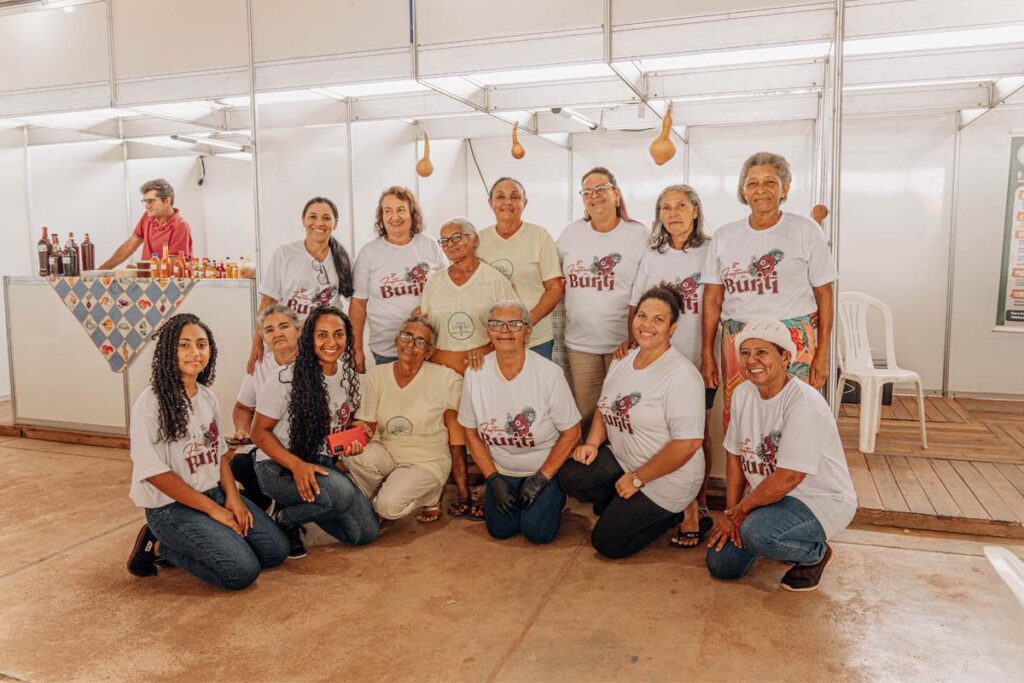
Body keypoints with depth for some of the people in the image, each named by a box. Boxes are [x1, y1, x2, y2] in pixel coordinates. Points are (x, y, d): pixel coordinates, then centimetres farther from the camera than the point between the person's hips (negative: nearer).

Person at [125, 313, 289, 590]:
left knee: (276, 549, -2)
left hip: (215, 493, 7)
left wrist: (232, 497, -3)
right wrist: (213, 509, -16)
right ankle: (159, 547, 2)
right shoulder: (151, 402, -16)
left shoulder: (207, 396, 5)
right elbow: (155, 472, -18)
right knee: (242, 570, -19)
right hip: (171, 507, -7)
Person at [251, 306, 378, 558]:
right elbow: (260, 433, -11)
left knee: (366, 532, -5)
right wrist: (297, 465, -25)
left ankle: (303, 508, 15)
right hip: (278, 467, -6)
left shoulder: (349, 376, 3)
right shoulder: (285, 380, -14)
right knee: (342, 492, -34)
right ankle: (285, 519, -5)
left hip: (324, 463, 6)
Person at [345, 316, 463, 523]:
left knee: (389, 506, -26)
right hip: (386, 451, 4)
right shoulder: (377, 375, -2)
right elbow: (368, 425, -1)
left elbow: (454, 427, -4)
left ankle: (430, 496, 8)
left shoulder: (446, 379, -13)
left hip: (426, 461, -3)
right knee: (354, 454, -28)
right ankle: (372, 503, 3)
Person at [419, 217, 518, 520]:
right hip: (444, 366, 3)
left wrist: (486, 353, -15)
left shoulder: (495, 279, 1)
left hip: (483, 365, -3)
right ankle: (463, 495, 12)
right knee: (453, 434, 2)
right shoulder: (434, 281, 13)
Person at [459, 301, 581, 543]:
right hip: (502, 470, 3)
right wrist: (493, 479, -5)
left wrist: (541, 478, -13)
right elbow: (472, 432, 0)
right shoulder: (475, 374, -11)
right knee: (500, 529, -9)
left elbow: (571, 433, -12)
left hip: (547, 468, -3)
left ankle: (554, 497, 17)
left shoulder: (549, 373, -20)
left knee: (537, 531, -15)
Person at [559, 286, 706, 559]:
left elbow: (688, 443, -25)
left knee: (607, 544, -7)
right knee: (569, 476, -15)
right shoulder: (622, 362, 3)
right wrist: (593, 443, -2)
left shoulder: (682, 377, -22)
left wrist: (637, 479, -19)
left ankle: (673, 514, 14)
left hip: (666, 478, -7)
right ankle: (623, 506, 11)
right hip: (621, 460, 7)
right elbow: (603, 407, 17)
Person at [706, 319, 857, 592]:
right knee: (721, 564, -2)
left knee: (757, 532, -35)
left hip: (821, 500, -7)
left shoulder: (805, 404, -25)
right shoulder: (742, 394, -1)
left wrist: (741, 509, -15)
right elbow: (736, 456, 5)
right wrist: (731, 513, -3)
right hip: (771, 495, 7)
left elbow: (788, 478, -26)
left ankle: (816, 554, -2)